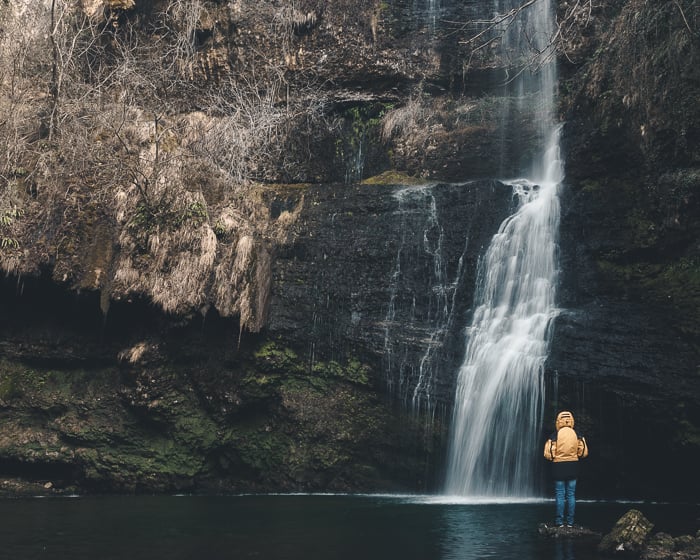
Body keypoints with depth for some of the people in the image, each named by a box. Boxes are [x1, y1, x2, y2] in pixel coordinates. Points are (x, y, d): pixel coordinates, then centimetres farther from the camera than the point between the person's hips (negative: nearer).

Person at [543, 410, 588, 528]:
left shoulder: (555, 436, -10)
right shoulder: (577, 435, -1)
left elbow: (548, 454, -10)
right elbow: (584, 452, 4)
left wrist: (553, 457, 11)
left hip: (558, 467, -3)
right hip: (573, 466, 3)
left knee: (560, 495, 4)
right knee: (571, 495, 8)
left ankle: (560, 522, 5)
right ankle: (570, 522, 10)